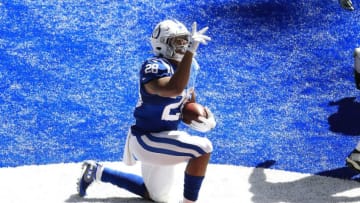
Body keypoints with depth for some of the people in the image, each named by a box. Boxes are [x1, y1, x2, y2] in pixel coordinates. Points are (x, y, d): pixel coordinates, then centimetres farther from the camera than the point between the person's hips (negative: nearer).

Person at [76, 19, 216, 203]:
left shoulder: (189, 65, 2)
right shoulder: (154, 67, -25)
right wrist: (190, 51, -48)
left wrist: (204, 116, -8)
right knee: (203, 148, -26)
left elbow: (189, 104, 14)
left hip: (163, 140, 10)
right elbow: (174, 89, -47)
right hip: (147, 140, -10)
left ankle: (97, 172, 34)